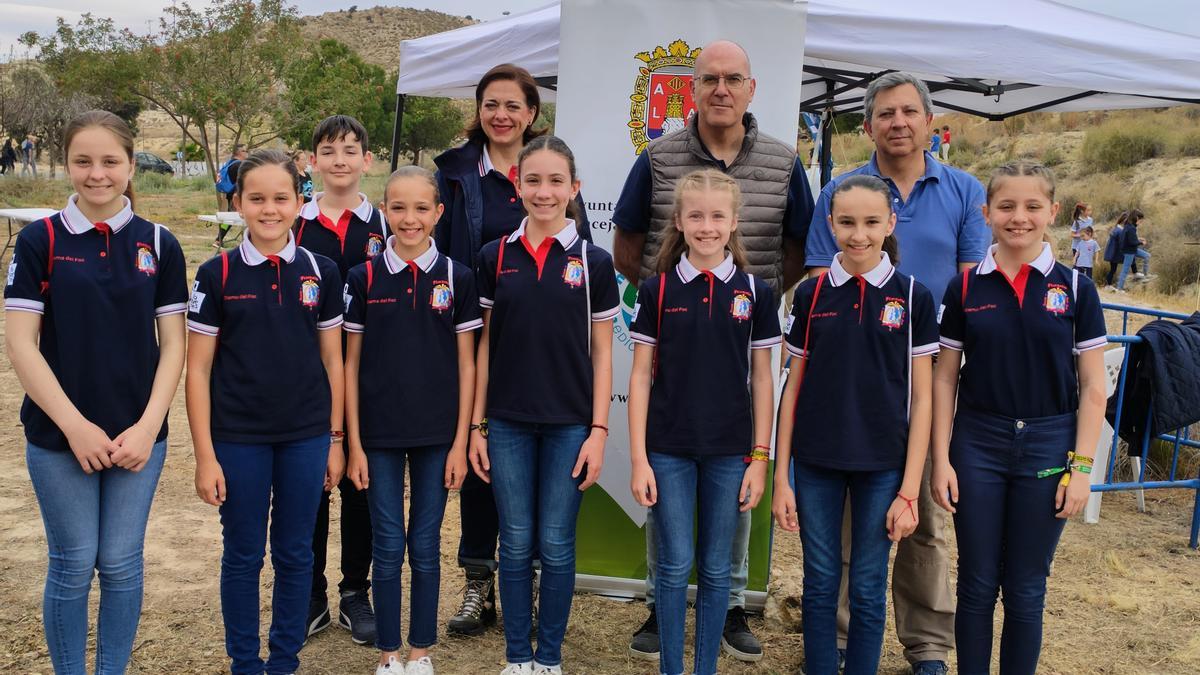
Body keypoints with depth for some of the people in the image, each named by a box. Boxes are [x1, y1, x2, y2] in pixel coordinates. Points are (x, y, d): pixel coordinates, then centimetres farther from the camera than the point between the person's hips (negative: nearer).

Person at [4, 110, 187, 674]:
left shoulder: (159, 245, 1)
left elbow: (172, 344, 2)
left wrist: (148, 427, -9)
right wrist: (74, 425, -12)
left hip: (138, 436, 1)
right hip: (58, 436, -1)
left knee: (121, 564, 9)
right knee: (73, 565, 7)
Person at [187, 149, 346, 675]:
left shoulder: (322, 273, 0)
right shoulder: (217, 274, -5)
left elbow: (333, 361, 6)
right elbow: (198, 369, -4)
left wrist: (335, 440, 4)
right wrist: (205, 455, -7)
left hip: (305, 438, 2)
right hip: (238, 439, -1)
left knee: (294, 554, 11)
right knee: (243, 555, 10)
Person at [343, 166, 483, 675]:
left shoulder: (456, 277, -1)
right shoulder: (364, 277, -1)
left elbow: (465, 365, 1)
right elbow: (351, 364, 2)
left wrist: (460, 441, -3)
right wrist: (353, 443, -2)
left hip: (437, 434, 0)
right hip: (379, 434, 0)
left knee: (425, 547, 9)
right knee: (388, 547, 8)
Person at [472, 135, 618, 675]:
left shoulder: (593, 262, -2)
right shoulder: (495, 258, 2)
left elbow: (601, 352, 0)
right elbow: (484, 344, 6)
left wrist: (598, 430, -5)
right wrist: (476, 426, 3)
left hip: (569, 424, -1)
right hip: (508, 423, 1)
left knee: (556, 545, 7)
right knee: (516, 545, 9)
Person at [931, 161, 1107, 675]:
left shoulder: (1075, 289, -2)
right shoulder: (965, 288, 0)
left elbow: (1093, 388, -1)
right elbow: (945, 378, 3)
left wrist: (1082, 467, -6)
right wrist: (941, 458, -2)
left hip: (1048, 447, 0)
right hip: (978, 445, 1)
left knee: (1026, 589, 9)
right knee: (977, 584, 8)